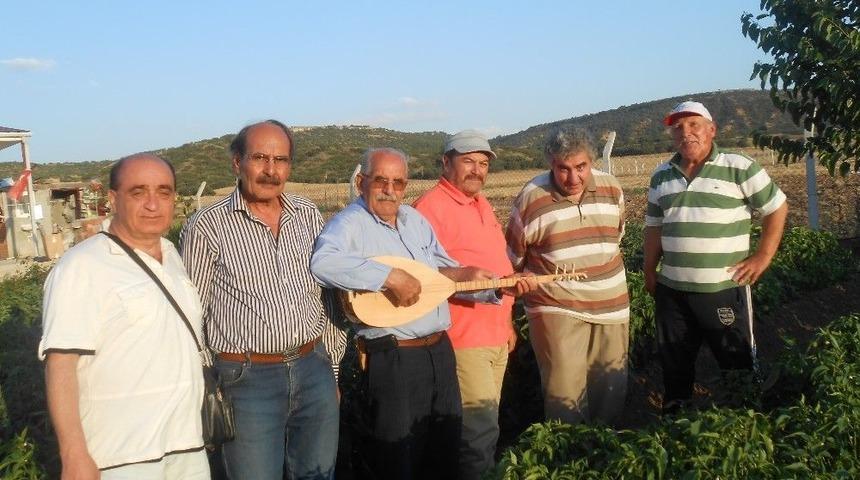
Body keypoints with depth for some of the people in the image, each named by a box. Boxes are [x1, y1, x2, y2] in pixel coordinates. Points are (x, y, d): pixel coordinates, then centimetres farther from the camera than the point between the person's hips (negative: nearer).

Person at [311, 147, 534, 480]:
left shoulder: (414, 219, 11)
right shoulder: (351, 223, -12)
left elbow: (447, 272, 17)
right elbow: (322, 261, -34)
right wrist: (390, 276, -34)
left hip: (440, 350, 8)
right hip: (392, 359, -7)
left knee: (446, 451, 21)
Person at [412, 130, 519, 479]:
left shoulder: (481, 204, 16)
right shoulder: (431, 206, -13)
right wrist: (473, 283, -26)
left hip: (495, 336, 9)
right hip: (463, 337, -9)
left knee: (482, 425, 16)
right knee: (481, 431, -7)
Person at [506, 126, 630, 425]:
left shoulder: (612, 189, 1)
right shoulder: (530, 199, -11)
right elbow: (513, 260, 1)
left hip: (611, 305, 4)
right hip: (558, 308, -4)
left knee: (612, 387, 13)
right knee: (565, 392, -6)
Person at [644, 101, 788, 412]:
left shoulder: (739, 168, -7)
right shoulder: (661, 176, 8)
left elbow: (777, 208, -1)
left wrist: (763, 257, -6)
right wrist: (649, 272, 12)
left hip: (724, 289, -4)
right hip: (671, 290, 5)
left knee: (737, 364, 8)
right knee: (674, 363, 17)